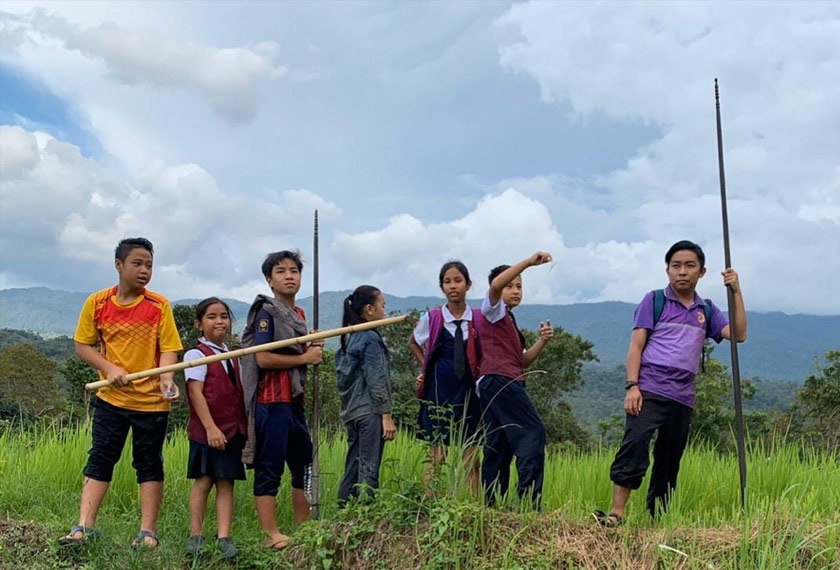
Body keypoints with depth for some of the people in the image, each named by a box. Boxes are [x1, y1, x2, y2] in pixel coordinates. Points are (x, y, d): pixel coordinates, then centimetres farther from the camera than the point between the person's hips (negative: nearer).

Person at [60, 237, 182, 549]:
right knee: (99, 459, 4)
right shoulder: (97, 302, -1)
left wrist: (166, 379, -26)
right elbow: (82, 345, 4)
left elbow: (168, 348, -8)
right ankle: (84, 526, 10)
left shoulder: (159, 305, -6)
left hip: (152, 399, -1)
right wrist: (109, 368, -12)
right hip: (111, 397, 1)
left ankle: (148, 531, 15)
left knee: (149, 464, 7)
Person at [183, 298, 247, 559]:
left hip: (234, 429, 6)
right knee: (203, 480, 0)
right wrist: (211, 427, -19)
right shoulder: (197, 354, -4)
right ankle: (196, 537, 11)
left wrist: (246, 426, 10)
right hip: (207, 430, -5)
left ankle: (224, 538, 4)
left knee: (226, 482, 3)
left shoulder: (233, 357, 16)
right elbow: (195, 392, -13)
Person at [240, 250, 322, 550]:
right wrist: (305, 358, -11)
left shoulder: (298, 314, 17)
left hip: (294, 400, 9)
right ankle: (271, 535, 1)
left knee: (304, 465, 14)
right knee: (269, 467, -4)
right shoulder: (266, 312, -8)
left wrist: (314, 348, 4)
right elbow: (264, 358, -18)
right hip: (271, 401, -9)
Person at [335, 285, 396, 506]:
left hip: (351, 412, 9)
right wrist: (387, 415, -13)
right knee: (368, 470, -6)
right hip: (369, 412, -8)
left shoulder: (349, 338, 15)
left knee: (352, 468, 12)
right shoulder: (370, 339, -11)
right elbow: (376, 380, -15)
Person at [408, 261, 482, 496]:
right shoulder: (431, 318, 0)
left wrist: (481, 373, -1)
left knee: (472, 454, 4)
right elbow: (413, 343, 17)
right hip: (439, 390, -1)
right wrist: (427, 367, 8)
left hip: (469, 390, 1)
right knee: (437, 452, -1)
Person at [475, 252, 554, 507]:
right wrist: (529, 262, -25)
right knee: (533, 431, -15)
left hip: (492, 386, 10)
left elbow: (523, 360, 20)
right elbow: (495, 284, -21)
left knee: (499, 448, 6)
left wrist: (542, 340, 5)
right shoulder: (493, 310, 2)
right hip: (501, 381, -10)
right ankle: (529, 496, -20)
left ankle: (490, 505, 6)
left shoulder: (509, 321, 28)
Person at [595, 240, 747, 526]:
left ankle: (656, 516, 18)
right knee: (635, 444, -20)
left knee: (670, 459, 9)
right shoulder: (654, 301, 5)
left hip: (683, 396, 5)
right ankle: (617, 511, -21)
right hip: (650, 389, -5)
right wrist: (632, 386, -11)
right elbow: (636, 345, 0)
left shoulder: (707, 310, 16)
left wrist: (736, 292, -1)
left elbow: (738, 334, 4)